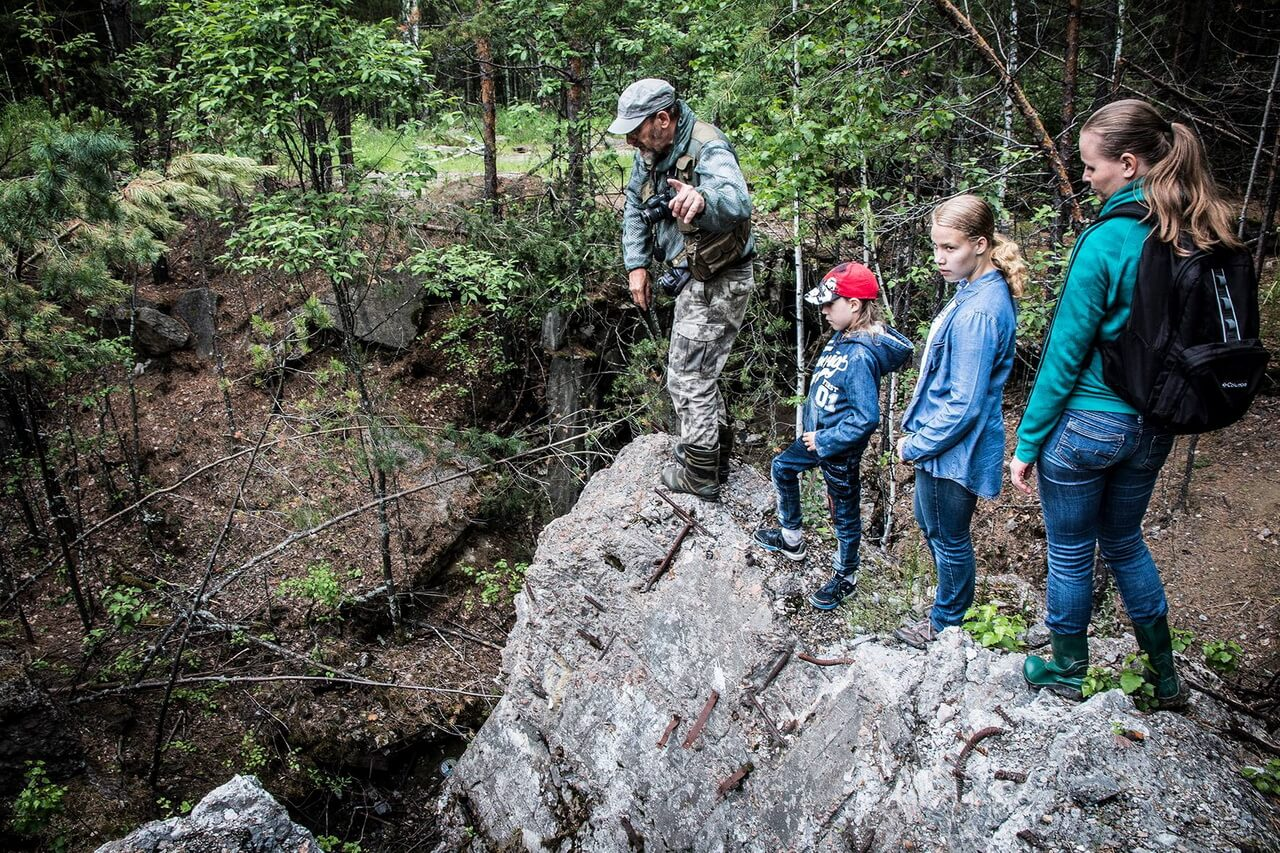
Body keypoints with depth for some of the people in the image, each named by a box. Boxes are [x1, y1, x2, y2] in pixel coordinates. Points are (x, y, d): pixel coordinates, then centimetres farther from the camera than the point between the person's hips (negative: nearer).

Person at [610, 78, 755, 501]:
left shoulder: (708, 150, -29)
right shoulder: (652, 150, -2)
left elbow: (736, 202, -49)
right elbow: (634, 205, 9)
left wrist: (701, 199, -71)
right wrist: (636, 265, -1)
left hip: (717, 283, -10)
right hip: (695, 277, 10)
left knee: (688, 379, -3)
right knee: (699, 370, 23)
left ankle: (698, 475, 12)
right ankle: (716, 451, 41)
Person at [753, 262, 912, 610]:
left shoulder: (860, 356, -31)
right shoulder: (843, 336, -4)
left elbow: (866, 418, -31)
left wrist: (824, 441, -21)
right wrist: (814, 433, 12)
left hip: (840, 450, -10)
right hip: (817, 434, 10)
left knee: (844, 513, 10)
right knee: (782, 468, 26)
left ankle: (845, 577, 32)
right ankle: (791, 538, 45)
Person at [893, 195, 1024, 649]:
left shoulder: (978, 312, -28)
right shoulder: (978, 290, 3)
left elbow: (963, 405, -27)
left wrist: (916, 445, -14)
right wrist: (918, 432, 14)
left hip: (953, 451, -10)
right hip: (942, 442, 10)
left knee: (949, 540, 11)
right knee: (928, 520, 26)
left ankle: (947, 625, 33)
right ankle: (953, 603, 46)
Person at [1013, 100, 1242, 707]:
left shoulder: (1107, 242, -20)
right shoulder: (1201, 239, 1)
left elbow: (1065, 354, -18)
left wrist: (1027, 442, -10)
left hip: (1085, 423, -7)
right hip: (1153, 426, 7)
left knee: (1070, 553, 13)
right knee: (1124, 541, 26)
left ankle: (1067, 670, 32)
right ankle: (1164, 674, 37)